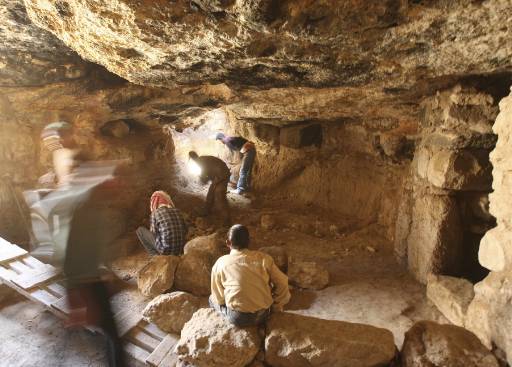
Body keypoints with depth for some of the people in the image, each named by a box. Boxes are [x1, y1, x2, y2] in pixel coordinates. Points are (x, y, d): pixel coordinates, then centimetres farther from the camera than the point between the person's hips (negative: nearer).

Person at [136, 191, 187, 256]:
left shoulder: (155, 213, -5)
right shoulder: (177, 211, 6)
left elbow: (153, 233, 1)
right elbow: (185, 230, 12)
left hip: (166, 250, -5)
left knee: (140, 230, 12)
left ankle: (156, 255, 8)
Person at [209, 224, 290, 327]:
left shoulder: (220, 263, -7)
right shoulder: (263, 258, -5)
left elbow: (218, 298, -1)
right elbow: (282, 283, -4)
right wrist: (275, 307, 10)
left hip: (237, 318, -2)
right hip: (263, 315, 2)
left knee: (212, 299, 23)